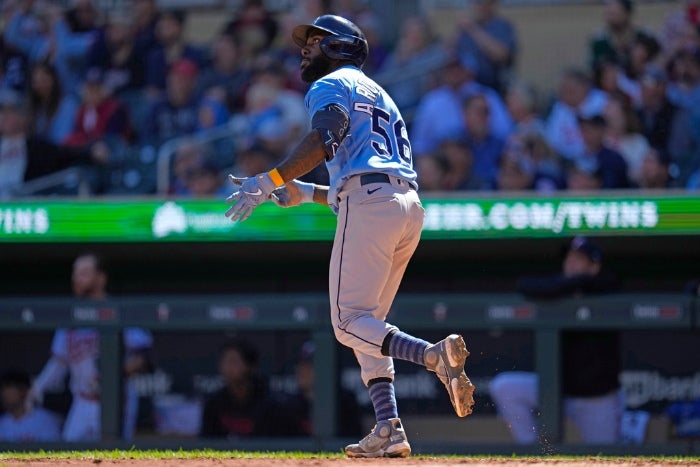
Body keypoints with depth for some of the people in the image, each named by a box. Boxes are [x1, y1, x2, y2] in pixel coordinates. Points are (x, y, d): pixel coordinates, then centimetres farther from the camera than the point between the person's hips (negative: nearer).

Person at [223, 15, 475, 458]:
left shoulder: (332, 85, 8)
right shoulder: (381, 96, 34)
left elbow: (326, 139, -14)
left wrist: (270, 181, -19)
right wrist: (308, 194, 36)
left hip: (370, 204, -8)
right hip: (410, 206, 8)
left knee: (349, 321, -11)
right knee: (366, 322, 13)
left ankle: (433, 354, -34)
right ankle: (389, 429, -1)